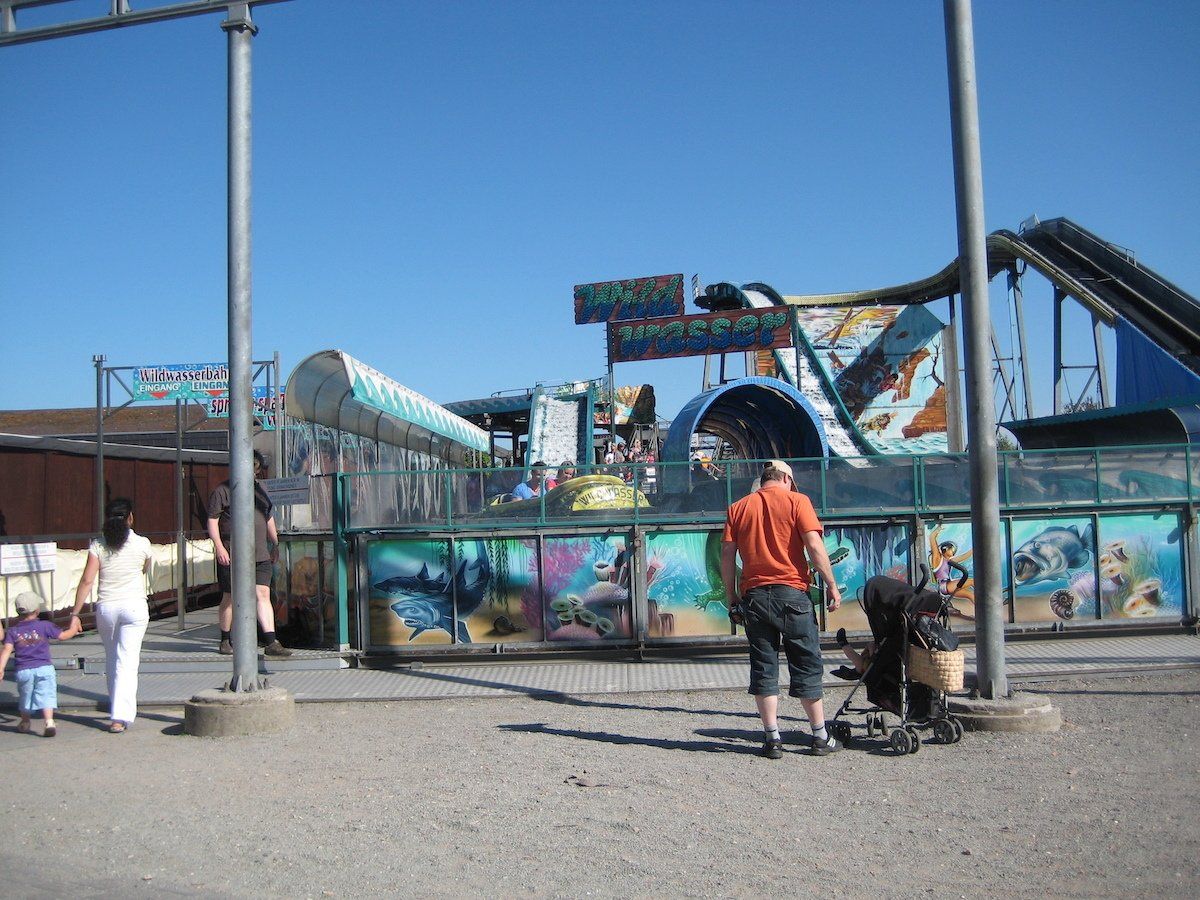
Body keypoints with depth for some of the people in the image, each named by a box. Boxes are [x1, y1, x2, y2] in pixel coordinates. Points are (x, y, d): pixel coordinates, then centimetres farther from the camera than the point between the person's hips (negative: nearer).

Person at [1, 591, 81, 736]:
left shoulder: (12, 631, 7)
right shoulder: (45, 626, 3)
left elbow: (6, 650, -5)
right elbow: (64, 636, 7)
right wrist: (74, 626, 25)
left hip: (23, 670, 2)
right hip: (44, 668, -2)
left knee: (25, 696, 20)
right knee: (46, 696, -7)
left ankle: (25, 723, 37)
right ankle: (49, 722, -25)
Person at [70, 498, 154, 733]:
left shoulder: (97, 545, -2)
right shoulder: (142, 544, -4)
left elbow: (87, 580, -7)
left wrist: (75, 612, -3)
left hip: (106, 608, 2)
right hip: (135, 607, -2)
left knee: (111, 659, 18)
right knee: (127, 661, -2)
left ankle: (119, 708, 30)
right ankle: (120, 717, -9)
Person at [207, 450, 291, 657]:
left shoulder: (260, 489, 16)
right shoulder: (223, 490, -2)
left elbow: (269, 518, 25)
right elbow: (212, 520, -5)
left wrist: (275, 543, 23)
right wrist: (219, 547, -14)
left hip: (260, 555, 4)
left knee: (263, 594, -4)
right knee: (230, 598, 5)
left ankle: (271, 643, -8)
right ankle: (225, 641, 22)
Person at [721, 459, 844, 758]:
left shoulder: (738, 508, 10)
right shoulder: (797, 501, 1)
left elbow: (727, 557, 6)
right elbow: (814, 545, -8)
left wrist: (732, 598, 11)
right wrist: (832, 585, -3)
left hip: (753, 595, 3)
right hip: (791, 592, -2)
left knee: (763, 667, 7)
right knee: (806, 665, 7)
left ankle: (772, 739, 6)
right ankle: (821, 737, 12)